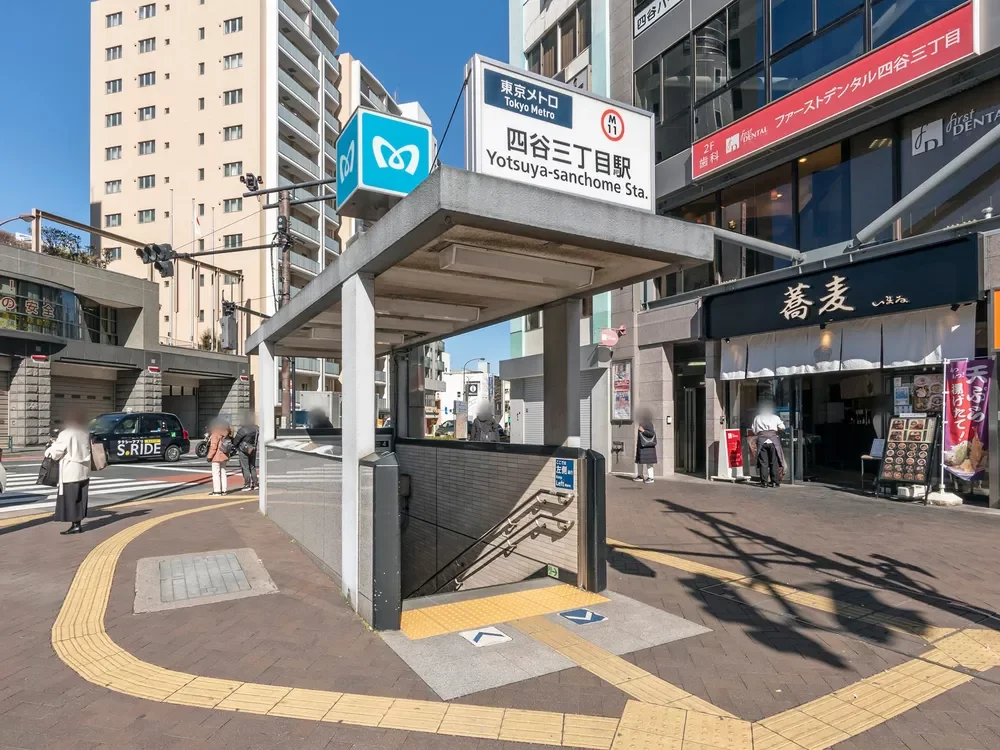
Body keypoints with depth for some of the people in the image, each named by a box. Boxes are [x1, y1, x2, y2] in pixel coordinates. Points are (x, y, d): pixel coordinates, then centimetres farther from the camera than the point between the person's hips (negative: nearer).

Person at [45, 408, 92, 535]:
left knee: (70, 499, 0)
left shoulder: (66, 434, -13)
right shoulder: (86, 434, 7)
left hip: (70, 472, -7)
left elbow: (56, 451, -10)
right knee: (79, 499, 12)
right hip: (84, 471, 7)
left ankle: (75, 525, -1)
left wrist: (48, 451, 12)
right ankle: (78, 524, 15)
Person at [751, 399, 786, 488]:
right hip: (773, 439, -1)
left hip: (761, 440, 1)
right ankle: (775, 482, 3)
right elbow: (782, 427, 8)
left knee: (763, 462, 1)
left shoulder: (757, 418, 15)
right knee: (774, 462, 3)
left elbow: (754, 431, 11)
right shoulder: (775, 417, 13)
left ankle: (764, 482, 0)